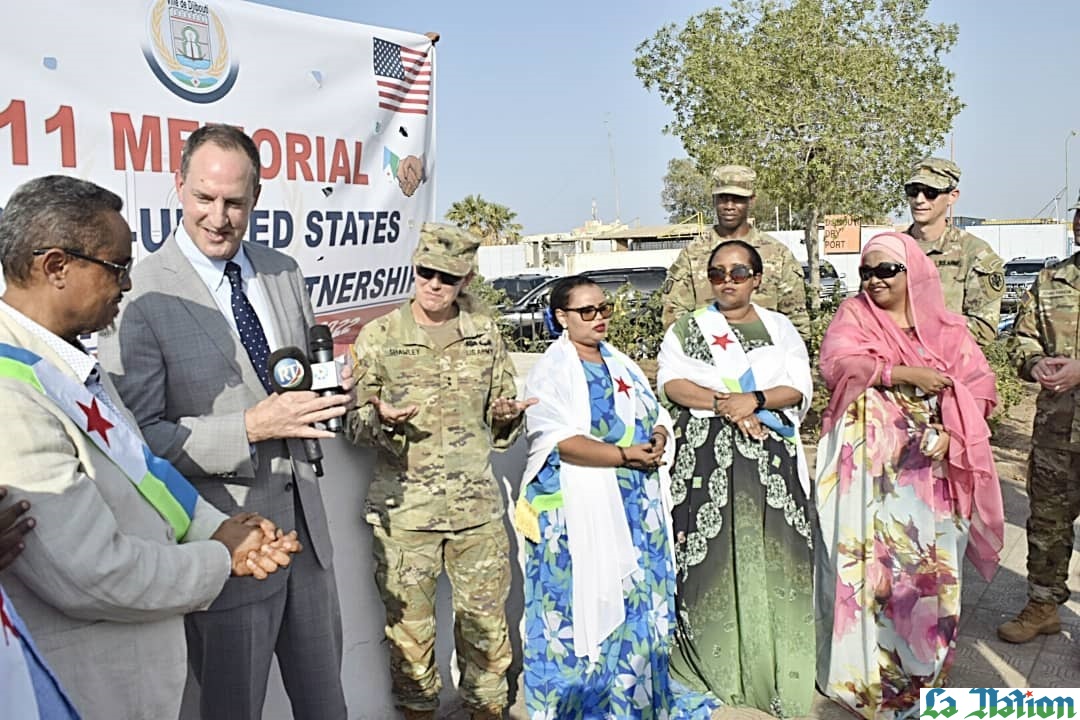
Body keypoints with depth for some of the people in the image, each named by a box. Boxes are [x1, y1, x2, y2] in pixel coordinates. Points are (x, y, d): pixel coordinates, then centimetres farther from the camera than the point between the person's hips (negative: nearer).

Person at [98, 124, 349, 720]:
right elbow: (137, 435, -17)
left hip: (304, 517, 6)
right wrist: (251, 428, -24)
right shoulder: (141, 293, -16)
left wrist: (330, 394, -6)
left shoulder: (283, 272, 4)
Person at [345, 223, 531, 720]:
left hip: (477, 505, 2)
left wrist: (507, 416, -7)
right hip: (403, 508, -2)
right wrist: (381, 420, -19)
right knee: (409, 625, 8)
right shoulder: (378, 336, -2)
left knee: (486, 622, 12)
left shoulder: (485, 333, 6)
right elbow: (352, 422, 3)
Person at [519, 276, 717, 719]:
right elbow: (558, 441, -18)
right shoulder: (551, 370, -6)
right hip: (578, 510, -6)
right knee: (582, 604, -1)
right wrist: (626, 455, -20)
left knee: (638, 598, 11)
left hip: (635, 505, 7)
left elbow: (656, 416, 17)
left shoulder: (622, 365, 16)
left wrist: (657, 442, -7)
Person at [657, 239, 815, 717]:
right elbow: (672, 383, -5)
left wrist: (756, 400, -15)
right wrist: (725, 405, -16)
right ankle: (716, 659, 12)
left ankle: (775, 664, 11)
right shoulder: (685, 329, 9)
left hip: (771, 457, 1)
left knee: (771, 551, 0)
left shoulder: (780, 328, 13)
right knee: (711, 553, -1)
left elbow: (799, 387, 3)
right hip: (706, 455, -1)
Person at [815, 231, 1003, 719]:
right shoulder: (853, 316, 3)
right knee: (868, 560, -2)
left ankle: (923, 668, 22)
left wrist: (949, 433, -13)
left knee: (930, 563, 5)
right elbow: (838, 363, -15)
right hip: (868, 463, -2)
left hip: (929, 465, 2)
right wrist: (905, 374, -22)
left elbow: (978, 387, 3)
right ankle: (866, 671, 11)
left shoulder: (945, 327, 8)